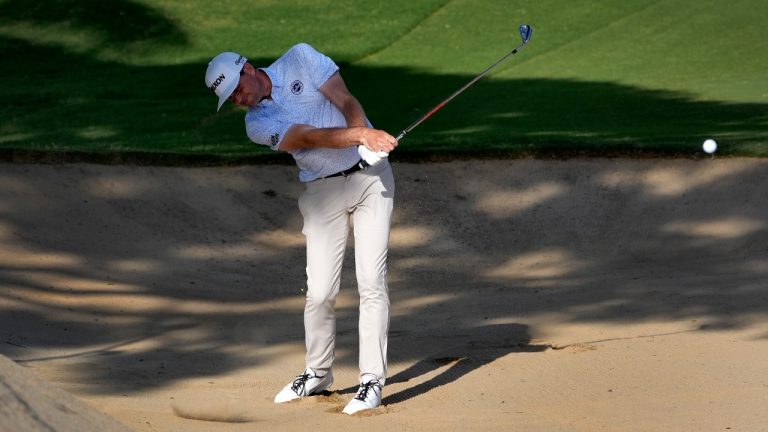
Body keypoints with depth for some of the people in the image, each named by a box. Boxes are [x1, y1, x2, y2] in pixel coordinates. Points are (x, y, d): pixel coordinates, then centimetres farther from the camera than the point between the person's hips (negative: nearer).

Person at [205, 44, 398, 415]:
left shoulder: (300, 58, -2)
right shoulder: (257, 124, -3)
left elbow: (346, 101, -10)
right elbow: (309, 137, -18)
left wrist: (367, 137, -29)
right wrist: (360, 136, -33)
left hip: (370, 175, -1)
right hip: (324, 191, 1)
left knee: (372, 281, -10)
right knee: (320, 292, -5)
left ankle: (372, 380, -7)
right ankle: (317, 374, 17)